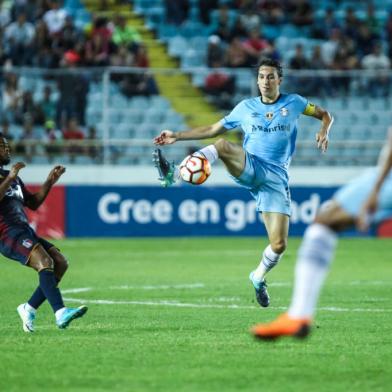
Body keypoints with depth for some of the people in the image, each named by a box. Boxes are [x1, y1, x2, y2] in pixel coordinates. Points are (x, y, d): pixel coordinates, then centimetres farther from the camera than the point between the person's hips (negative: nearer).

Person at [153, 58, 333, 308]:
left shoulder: (294, 103, 10)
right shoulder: (246, 108, 13)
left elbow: (325, 115, 20)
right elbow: (213, 130, 21)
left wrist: (324, 132, -3)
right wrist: (176, 136, 14)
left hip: (277, 177, 0)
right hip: (249, 167, 0)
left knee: (279, 245, -11)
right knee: (223, 145, -34)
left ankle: (259, 277, 22)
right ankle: (173, 175, -49)